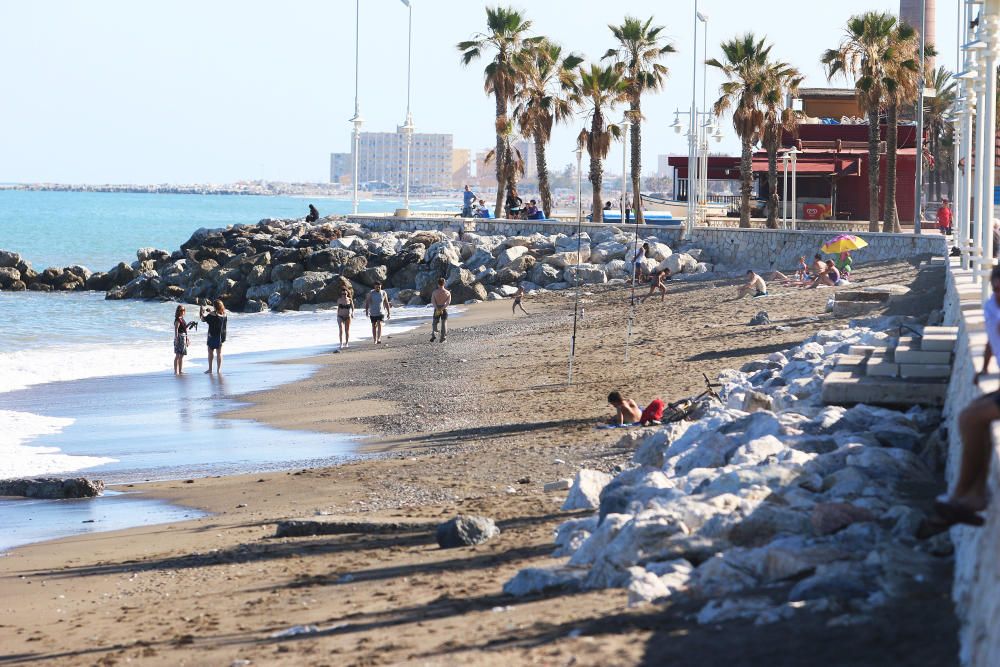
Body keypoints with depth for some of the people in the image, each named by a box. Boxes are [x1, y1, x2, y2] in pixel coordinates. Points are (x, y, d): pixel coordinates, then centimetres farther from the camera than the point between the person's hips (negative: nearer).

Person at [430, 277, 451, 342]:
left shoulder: (434, 292, -2)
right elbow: (448, 302, -10)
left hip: (436, 310, 0)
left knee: (434, 323, 12)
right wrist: (442, 308, -16)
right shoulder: (448, 293, -1)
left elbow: (433, 301, -11)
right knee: (444, 324, 8)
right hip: (444, 310, 0)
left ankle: (433, 334, -9)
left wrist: (437, 309, -19)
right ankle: (442, 338, 6)